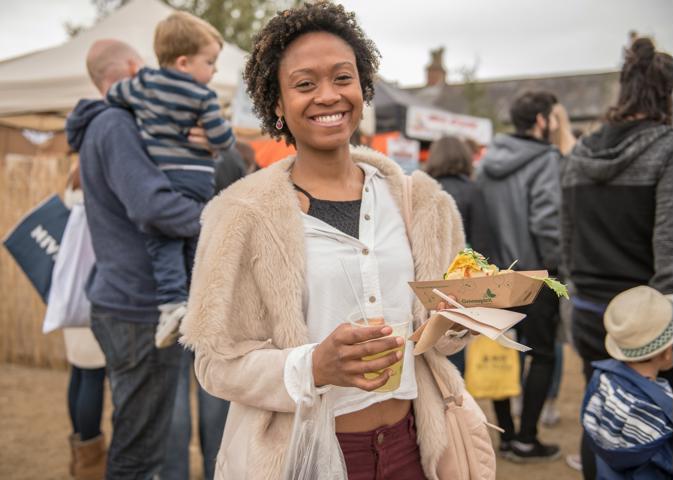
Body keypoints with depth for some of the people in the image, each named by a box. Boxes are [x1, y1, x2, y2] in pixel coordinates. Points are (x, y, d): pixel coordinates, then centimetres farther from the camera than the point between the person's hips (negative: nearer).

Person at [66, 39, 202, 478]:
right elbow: (153, 206, -26)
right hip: (141, 309, -10)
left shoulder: (101, 127, 17)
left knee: (135, 438, 21)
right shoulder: (116, 125, -14)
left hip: (117, 301, 10)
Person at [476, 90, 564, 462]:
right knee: (542, 355, 6)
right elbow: (546, 221, -23)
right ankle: (526, 440, 9)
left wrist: (493, 257, 13)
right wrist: (554, 262, -10)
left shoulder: (488, 161, 8)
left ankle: (506, 435, 22)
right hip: (533, 275, -6)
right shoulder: (546, 160, -14)